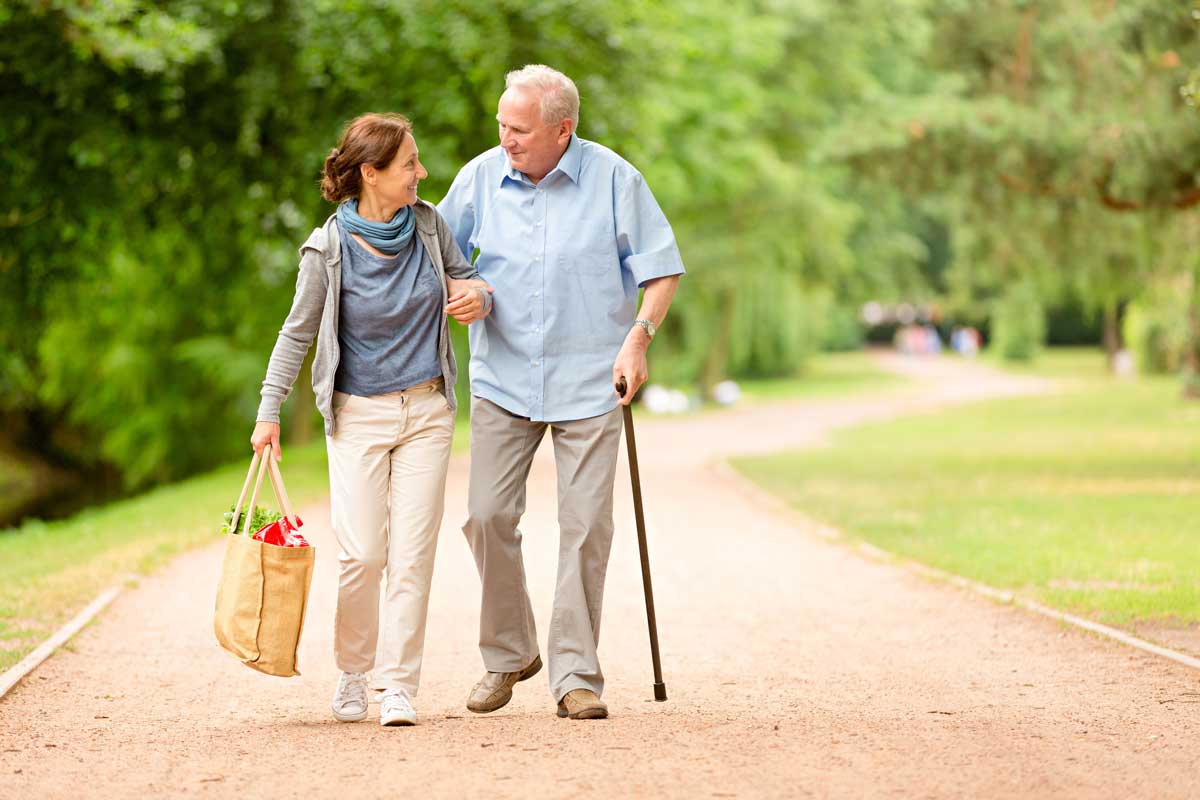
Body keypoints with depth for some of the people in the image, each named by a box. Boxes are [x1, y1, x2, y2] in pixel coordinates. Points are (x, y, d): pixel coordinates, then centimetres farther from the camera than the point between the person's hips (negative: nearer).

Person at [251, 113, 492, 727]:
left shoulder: (428, 225, 0)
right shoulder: (329, 249, -10)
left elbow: (463, 277, 16)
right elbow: (298, 333, -1)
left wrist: (478, 297, -8)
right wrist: (269, 412, -5)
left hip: (426, 411, 3)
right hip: (357, 416, -3)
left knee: (411, 555, -3)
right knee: (361, 555, -7)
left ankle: (399, 687, 2)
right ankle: (353, 672, 17)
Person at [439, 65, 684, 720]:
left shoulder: (613, 179, -3)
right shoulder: (480, 177, 3)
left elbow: (661, 269, 2)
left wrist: (639, 336, -12)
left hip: (589, 383, -2)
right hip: (502, 378, 2)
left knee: (586, 525, -5)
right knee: (488, 516, -3)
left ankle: (575, 674, 2)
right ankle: (507, 654, 16)